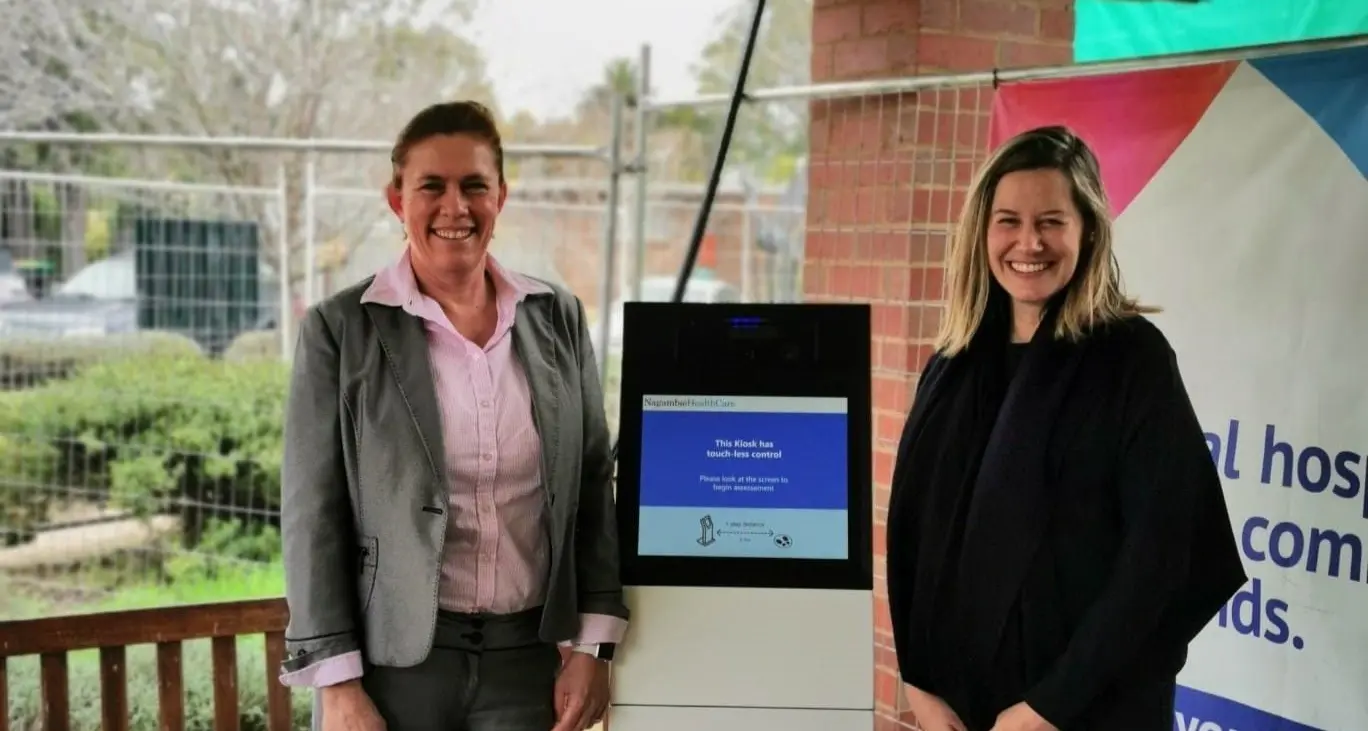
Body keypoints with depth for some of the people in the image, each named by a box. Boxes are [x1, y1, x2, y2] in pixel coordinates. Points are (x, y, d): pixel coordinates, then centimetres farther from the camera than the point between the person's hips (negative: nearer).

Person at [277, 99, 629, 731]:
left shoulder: (557, 317, 4)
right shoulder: (340, 329, -4)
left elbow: (593, 489, 7)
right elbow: (313, 514, -5)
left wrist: (592, 646, 2)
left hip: (529, 659, 3)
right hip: (393, 661, -2)